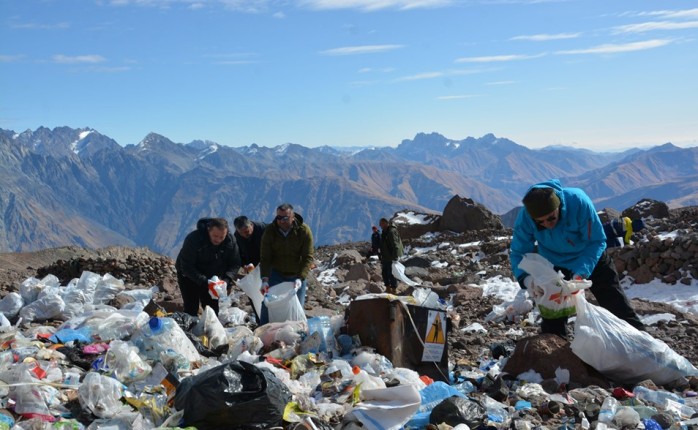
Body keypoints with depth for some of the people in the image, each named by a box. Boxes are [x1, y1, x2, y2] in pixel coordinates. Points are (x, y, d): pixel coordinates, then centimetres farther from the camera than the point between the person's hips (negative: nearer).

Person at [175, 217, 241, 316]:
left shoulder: (230, 241, -17)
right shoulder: (193, 239, -29)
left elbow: (235, 264, -7)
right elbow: (186, 267, -27)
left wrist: (227, 279, -26)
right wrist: (203, 281, -37)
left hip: (211, 277, 4)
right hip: (188, 277, -3)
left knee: (213, 309, 6)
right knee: (191, 309, -7)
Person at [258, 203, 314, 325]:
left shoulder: (304, 231, -18)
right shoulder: (270, 231, -14)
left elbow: (308, 257, -20)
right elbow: (265, 258, -14)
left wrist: (300, 278, -31)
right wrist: (265, 279, -27)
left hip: (298, 275, -1)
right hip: (276, 273, 1)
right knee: (268, 303, -6)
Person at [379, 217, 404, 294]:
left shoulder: (392, 231, -20)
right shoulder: (385, 231, 13)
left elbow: (395, 245, -26)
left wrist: (395, 257, -29)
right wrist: (382, 256, 26)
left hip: (391, 258, -10)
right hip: (386, 257, 10)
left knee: (391, 273, -5)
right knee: (385, 272, 16)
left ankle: (394, 290, 4)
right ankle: (388, 288, 28)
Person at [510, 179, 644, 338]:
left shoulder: (578, 201, -36)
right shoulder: (525, 218, -30)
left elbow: (597, 241, -27)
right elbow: (518, 253, -19)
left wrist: (581, 272, -40)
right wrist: (526, 278, -40)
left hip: (592, 260, -1)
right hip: (555, 266, 1)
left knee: (618, 307, 8)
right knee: (552, 324, 2)